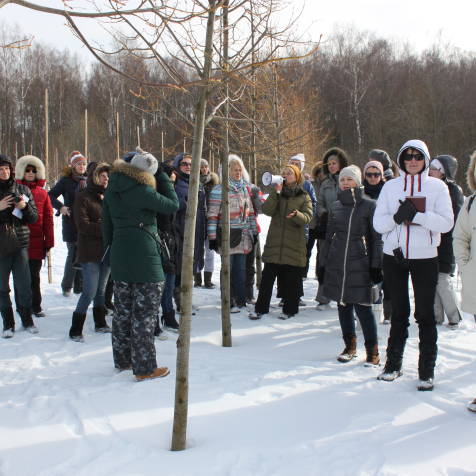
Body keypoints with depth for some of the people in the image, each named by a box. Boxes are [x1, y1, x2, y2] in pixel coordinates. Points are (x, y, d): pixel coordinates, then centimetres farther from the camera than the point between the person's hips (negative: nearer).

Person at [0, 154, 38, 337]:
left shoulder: (22, 190, 6)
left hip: (20, 243, 1)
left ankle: (27, 320, 17)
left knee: (24, 284, 2)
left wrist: (25, 207, -13)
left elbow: (33, 218, 7)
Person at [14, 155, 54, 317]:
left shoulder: (42, 193, 7)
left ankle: (36, 306, 19)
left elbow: (48, 219, 6)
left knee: (35, 276, 9)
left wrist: (49, 241, 3)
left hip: (36, 242, 2)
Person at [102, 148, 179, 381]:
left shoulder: (112, 189, 7)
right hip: (144, 254, -7)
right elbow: (173, 205, -5)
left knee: (123, 310, 17)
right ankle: (144, 368, 3)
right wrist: (164, 178, 4)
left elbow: (107, 223, 14)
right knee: (144, 311, -1)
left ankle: (122, 360, 29)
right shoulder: (142, 191, -15)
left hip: (119, 255, 7)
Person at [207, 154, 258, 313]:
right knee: (228, 269, 0)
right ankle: (229, 303, 8)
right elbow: (212, 215, -8)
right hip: (227, 236, -5)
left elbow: (251, 212, 18)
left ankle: (240, 301, 17)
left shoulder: (245, 188, 12)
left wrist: (254, 232, 16)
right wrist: (212, 237, -11)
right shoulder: (219, 190, -7)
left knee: (241, 269, 8)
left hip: (243, 236, 5)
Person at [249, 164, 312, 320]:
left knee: (292, 279, 3)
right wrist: (276, 193, -14)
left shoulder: (304, 197, 6)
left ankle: (289, 309, 15)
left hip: (294, 243, -2)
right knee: (267, 276, 1)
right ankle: (260, 308, 9)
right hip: (275, 242, 2)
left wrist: (296, 215, -29)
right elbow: (267, 210, -4)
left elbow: (307, 217, -8)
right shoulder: (277, 194, 13)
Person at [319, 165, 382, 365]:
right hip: (337, 262, 5)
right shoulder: (335, 206, 11)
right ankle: (350, 346, 22)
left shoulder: (369, 205, -1)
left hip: (360, 262, -4)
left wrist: (376, 265, -7)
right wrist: (322, 263, 13)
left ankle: (372, 351, 1)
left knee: (362, 305, -7)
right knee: (343, 304, 9)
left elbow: (376, 237, -1)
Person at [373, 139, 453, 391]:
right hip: (394, 256, 2)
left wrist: (416, 216, -22)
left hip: (425, 257, -2)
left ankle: (426, 370, 10)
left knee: (425, 314, 2)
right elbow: (378, 223, 0)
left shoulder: (437, 186, 0)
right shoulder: (390, 187, 6)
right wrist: (397, 217, -20)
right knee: (399, 312, 11)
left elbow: (446, 223, -10)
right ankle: (393, 363, 23)